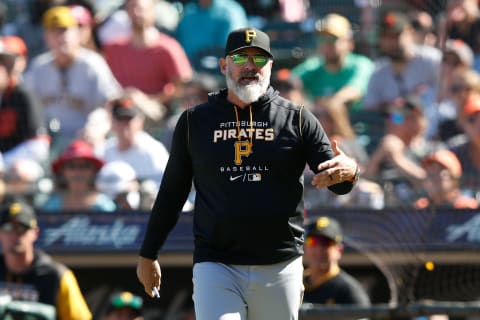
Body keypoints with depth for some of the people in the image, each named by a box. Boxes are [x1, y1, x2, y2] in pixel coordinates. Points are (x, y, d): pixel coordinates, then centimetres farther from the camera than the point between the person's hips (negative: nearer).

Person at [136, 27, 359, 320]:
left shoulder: (297, 119, 6)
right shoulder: (195, 121, 9)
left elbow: (336, 183, -1)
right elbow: (172, 192, 15)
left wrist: (349, 171, -26)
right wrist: (148, 255, 14)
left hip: (280, 268, 1)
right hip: (216, 266, -1)